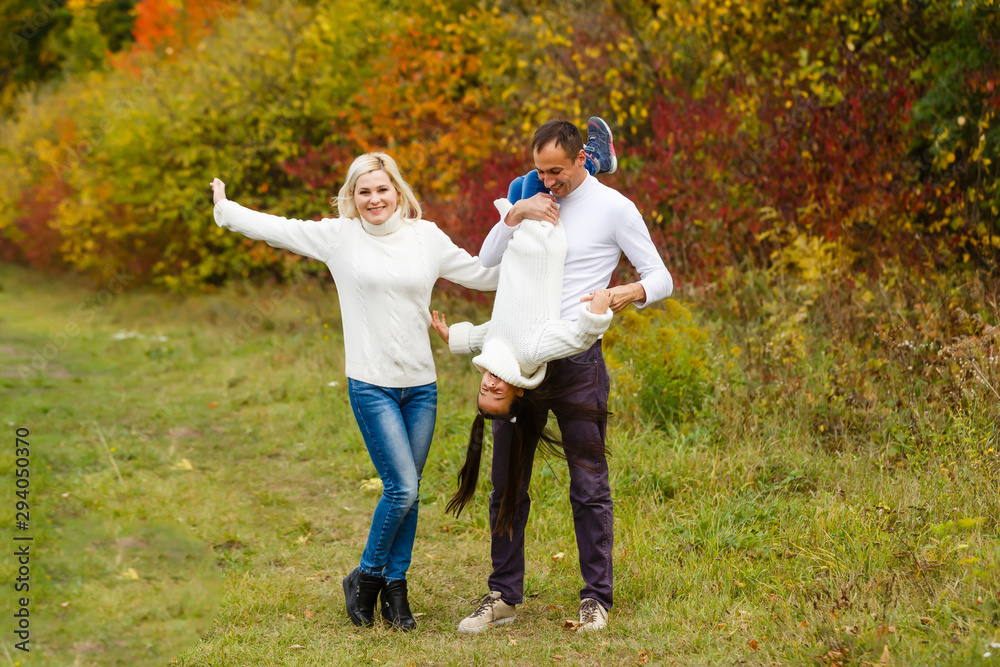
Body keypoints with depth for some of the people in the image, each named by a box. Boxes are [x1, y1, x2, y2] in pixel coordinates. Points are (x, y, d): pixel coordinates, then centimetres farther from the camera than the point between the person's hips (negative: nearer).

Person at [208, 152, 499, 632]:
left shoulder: (427, 237, 8)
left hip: (421, 384, 3)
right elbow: (278, 229, 6)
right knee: (402, 489, -11)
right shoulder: (339, 236, 1)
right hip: (372, 384, -3)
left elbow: (482, 274, 17)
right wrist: (225, 209, 8)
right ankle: (366, 577, 10)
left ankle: (395, 586, 20)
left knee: (407, 492, 6)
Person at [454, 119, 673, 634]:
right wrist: (515, 215, -7)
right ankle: (503, 596, 15)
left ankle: (596, 598, 7)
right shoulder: (533, 200, 13)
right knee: (507, 481, 7)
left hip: (576, 358, -5)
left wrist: (629, 293, -24)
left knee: (589, 484, 0)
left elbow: (661, 279, -3)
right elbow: (485, 265, 9)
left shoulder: (613, 208, -3)